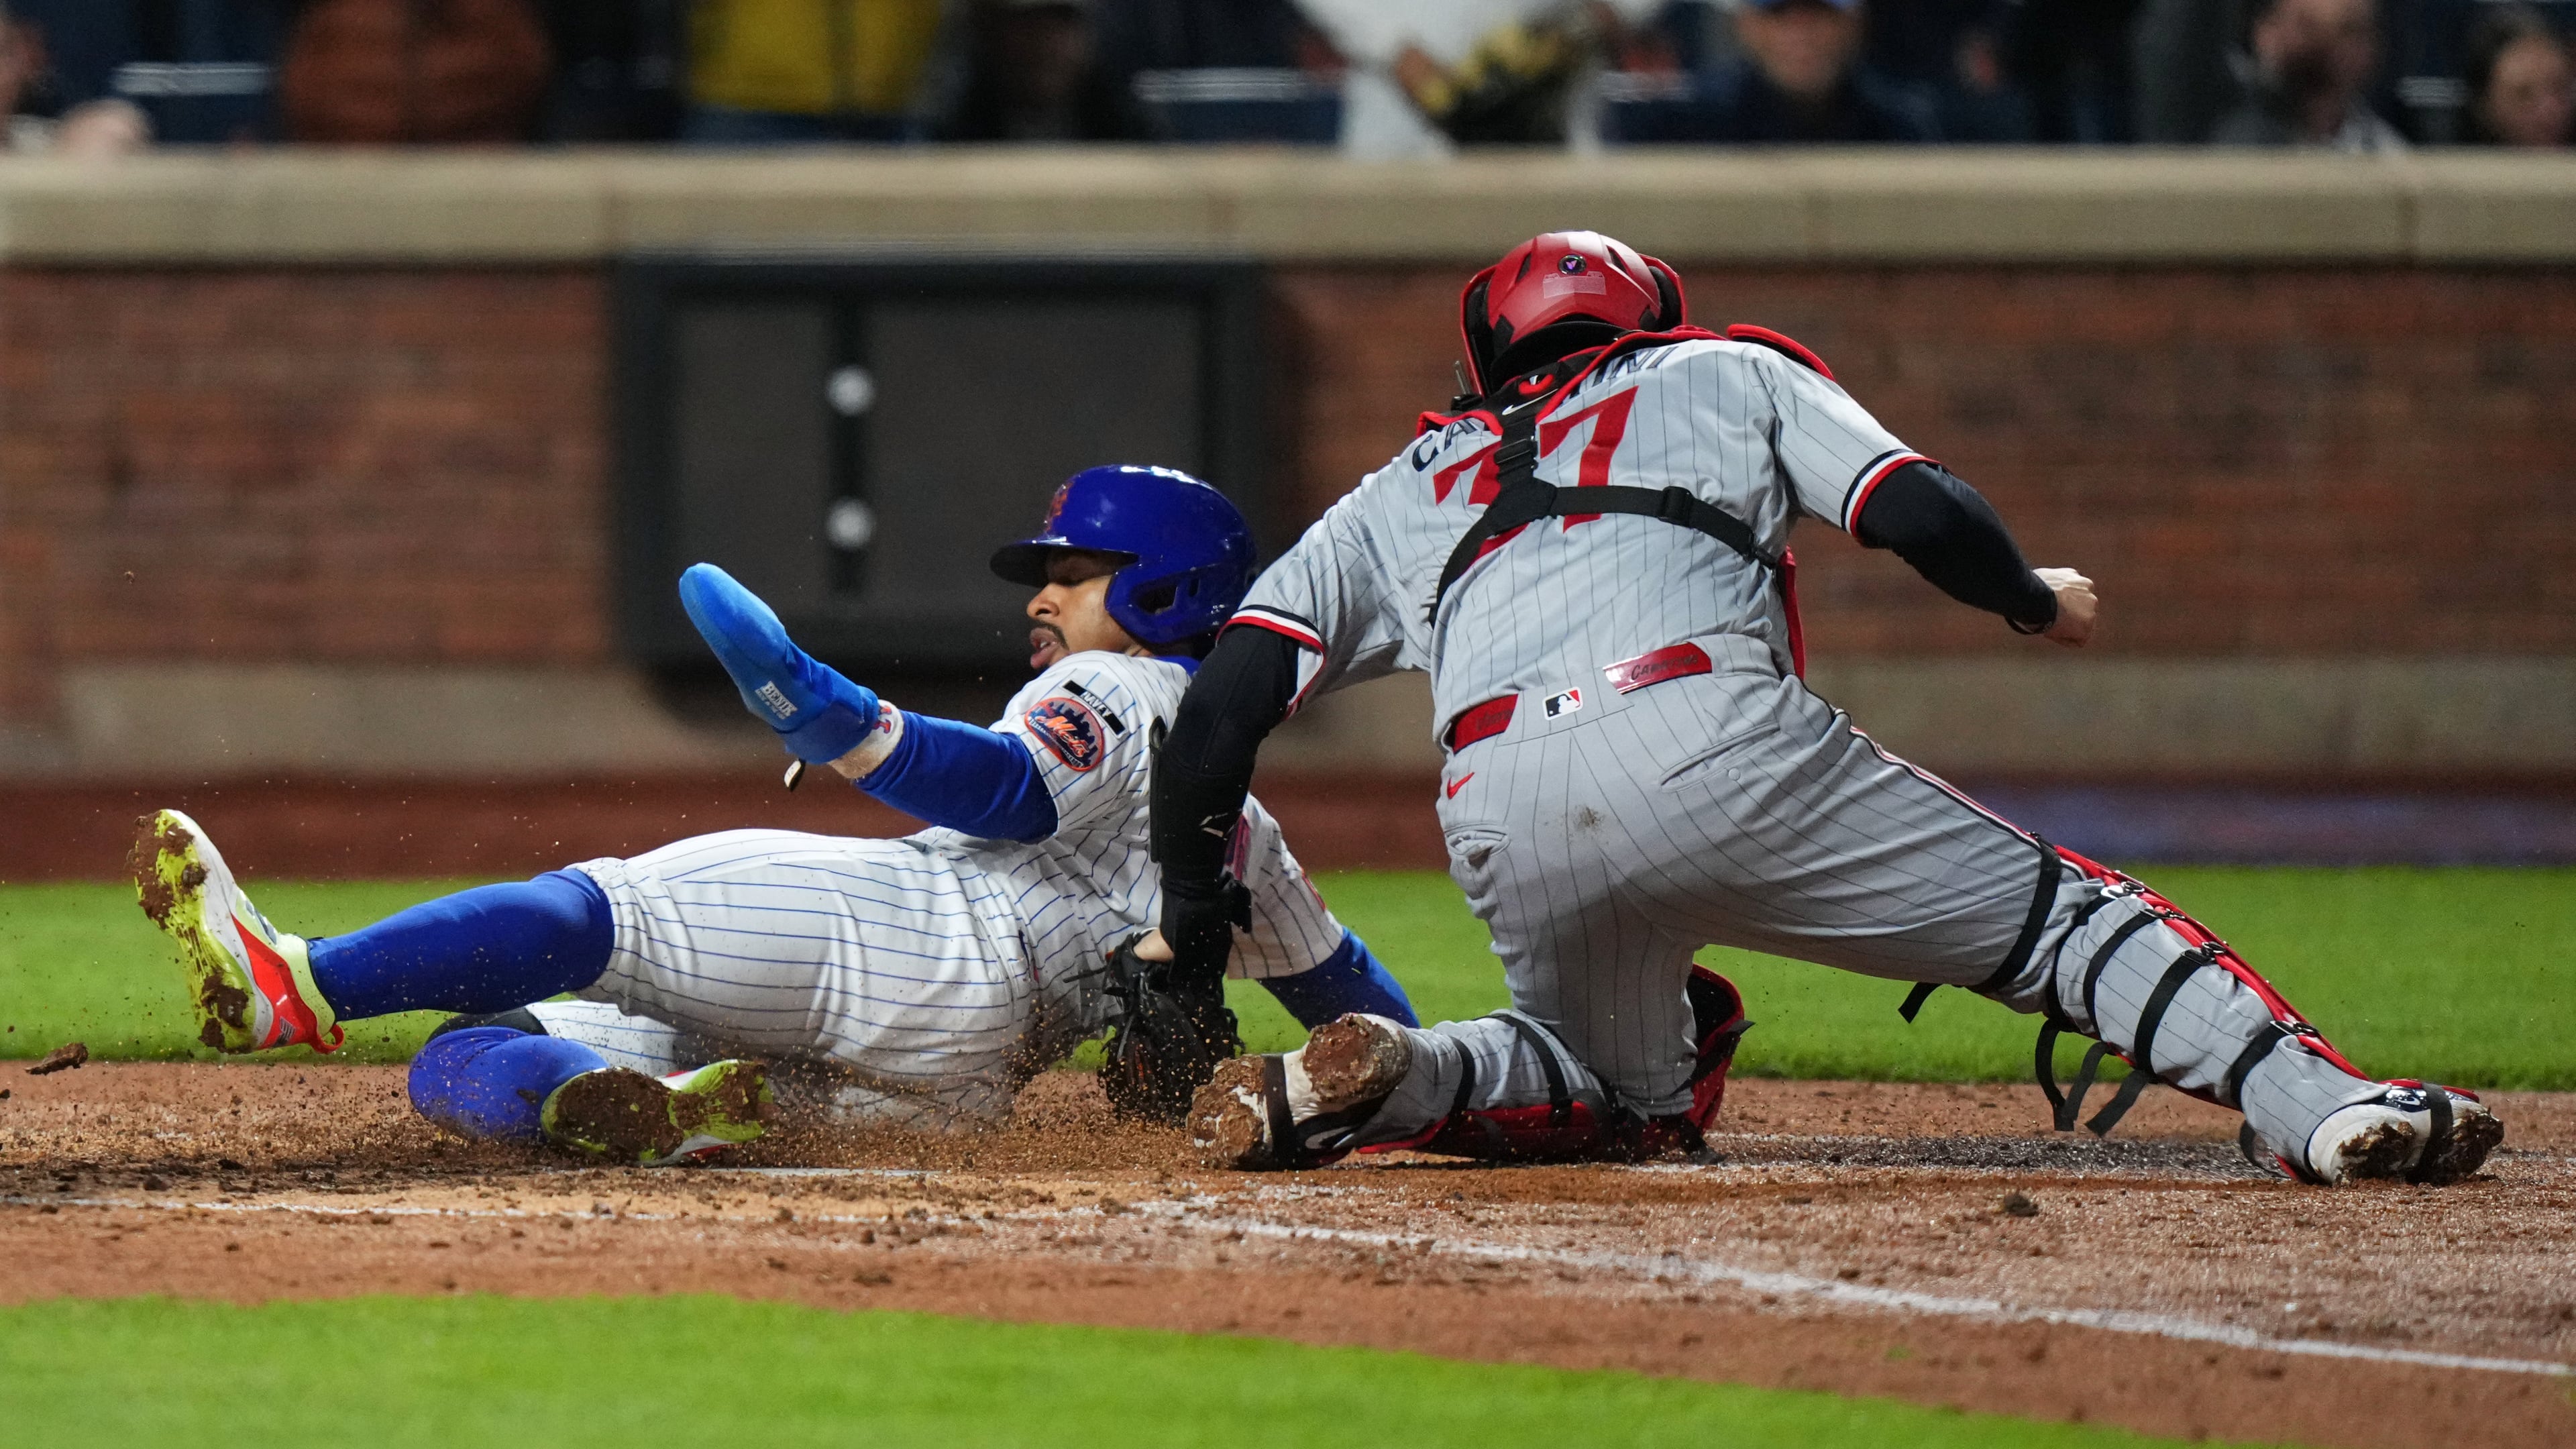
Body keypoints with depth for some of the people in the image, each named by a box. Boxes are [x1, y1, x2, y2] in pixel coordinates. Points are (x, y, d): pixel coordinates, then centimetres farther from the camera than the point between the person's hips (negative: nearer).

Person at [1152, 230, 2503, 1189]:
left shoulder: (1403, 489, 33)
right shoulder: (1724, 374, 28)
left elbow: (1220, 704, 20)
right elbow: (1922, 512, 13)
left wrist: (1188, 932, 25)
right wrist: (2035, 601, 32)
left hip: (1502, 829, 3)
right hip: (1712, 745, -3)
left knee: (1637, 1097, 28)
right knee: (2060, 918, 5)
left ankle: (1381, 1079, 2)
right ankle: (2327, 1108, -16)